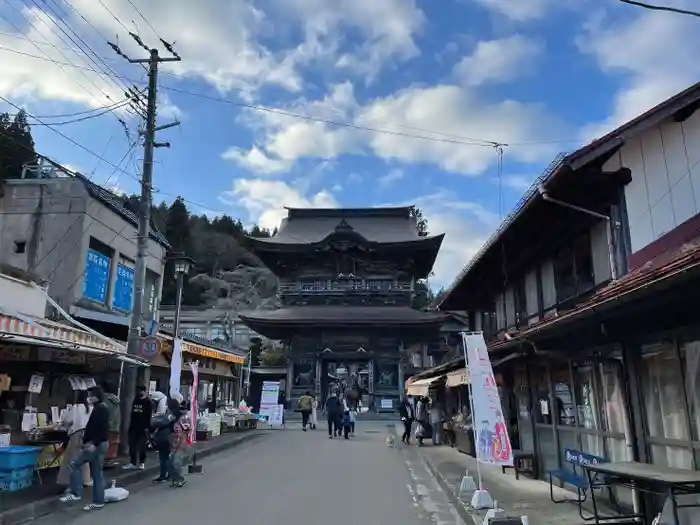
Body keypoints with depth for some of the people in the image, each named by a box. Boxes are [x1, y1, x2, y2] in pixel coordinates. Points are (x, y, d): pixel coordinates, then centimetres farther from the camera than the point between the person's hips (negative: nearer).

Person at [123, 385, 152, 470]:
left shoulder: (148, 402, -5)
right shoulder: (136, 400, 13)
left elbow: (149, 416, -10)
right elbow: (132, 413, 16)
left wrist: (147, 427, -17)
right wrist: (131, 423, 9)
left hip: (143, 427, -6)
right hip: (134, 426, 6)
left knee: (142, 446, 2)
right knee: (132, 445, 5)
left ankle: (142, 463, 12)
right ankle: (133, 462, 13)